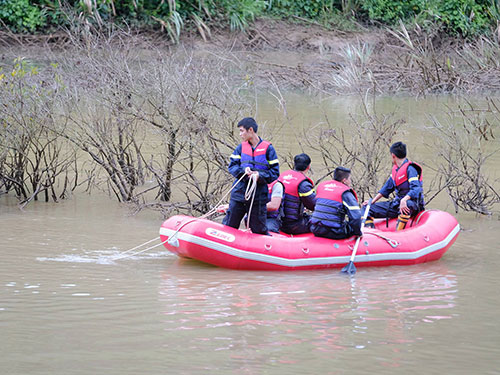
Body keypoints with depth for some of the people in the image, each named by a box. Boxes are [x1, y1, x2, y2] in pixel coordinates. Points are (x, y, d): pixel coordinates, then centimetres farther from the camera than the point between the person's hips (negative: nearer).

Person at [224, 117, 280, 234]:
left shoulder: (267, 148, -3)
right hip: (239, 193, 3)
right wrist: (243, 170, -15)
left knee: (259, 230, 2)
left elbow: (275, 172, -2)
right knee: (229, 226, 9)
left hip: (258, 197, -3)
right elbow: (232, 166, 5)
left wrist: (260, 176, -19)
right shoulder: (240, 148, 8)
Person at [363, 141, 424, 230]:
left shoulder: (410, 169, -14)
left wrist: (404, 200, -43)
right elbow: (387, 187, 21)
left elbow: (416, 189, -27)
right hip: (397, 203, 9)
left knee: (407, 204, -45)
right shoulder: (395, 169, 12)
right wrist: (373, 201, 14)